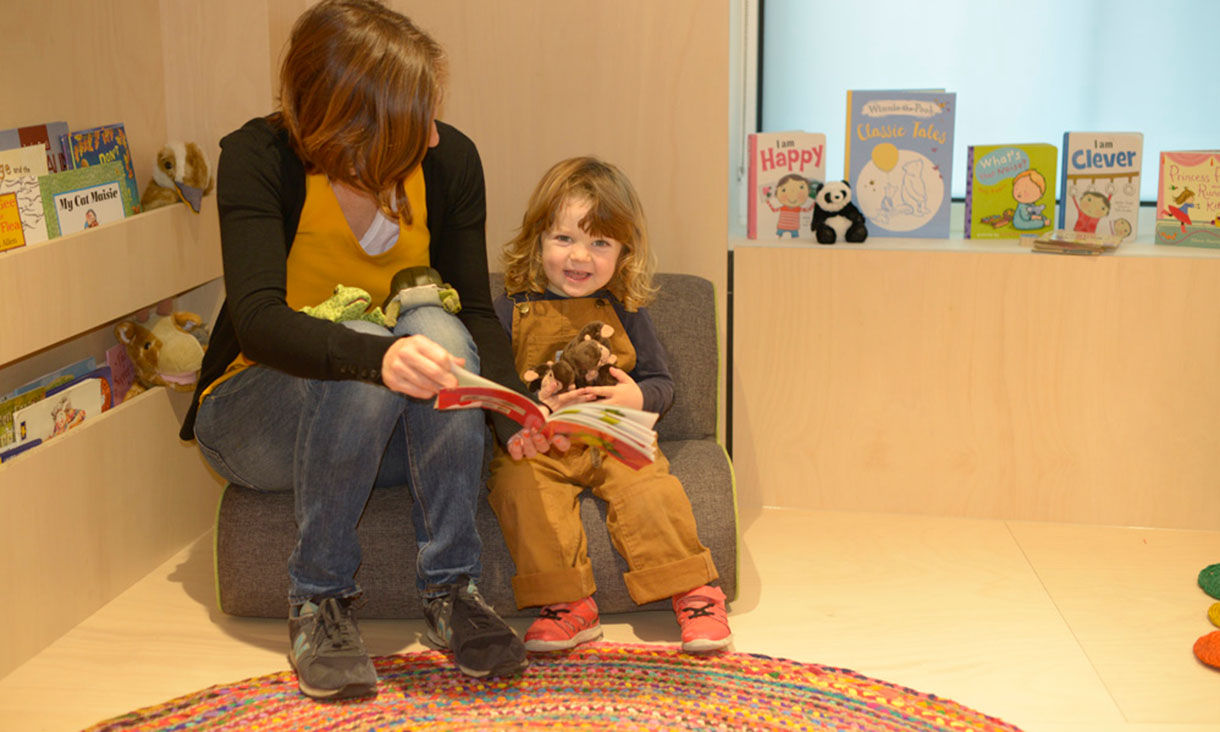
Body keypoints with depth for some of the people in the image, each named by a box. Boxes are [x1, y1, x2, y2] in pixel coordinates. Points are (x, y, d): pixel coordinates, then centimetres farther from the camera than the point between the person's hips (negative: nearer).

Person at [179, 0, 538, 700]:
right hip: (259, 419, -2)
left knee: (435, 327, -30)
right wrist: (377, 356, -51)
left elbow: (475, 310, -7)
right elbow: (259, 320, -32)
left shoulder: (450, 158, -10)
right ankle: (318, 601, -19)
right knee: (366, 340, -34)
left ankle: (451, 589, -23)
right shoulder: (260, 157, -20)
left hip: (387, 432, 3)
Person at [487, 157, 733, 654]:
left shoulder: (625, 313, 9)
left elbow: (662, 383, 14)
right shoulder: (511, 310, 4)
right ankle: (567, 602, -24)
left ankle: (695, 593, -13)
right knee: (521, 488, -29)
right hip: (535, 447, 0)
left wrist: (637, 397, -10)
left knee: (649, 489, -25)